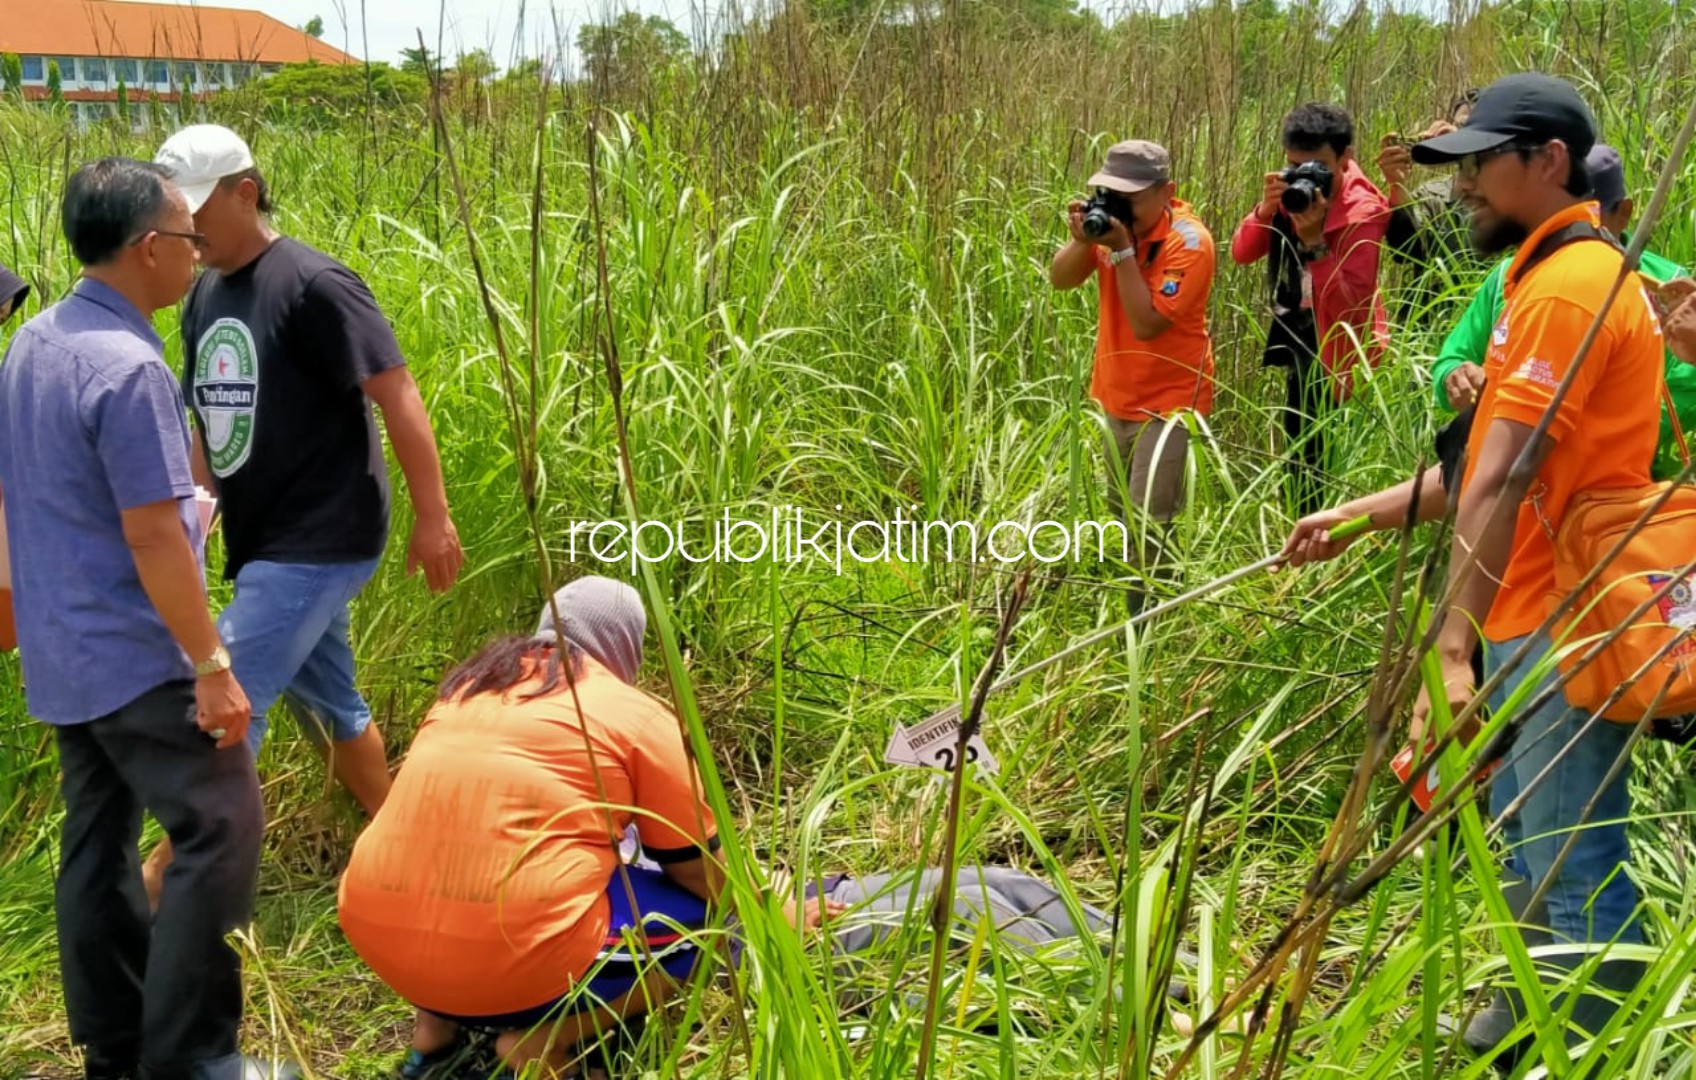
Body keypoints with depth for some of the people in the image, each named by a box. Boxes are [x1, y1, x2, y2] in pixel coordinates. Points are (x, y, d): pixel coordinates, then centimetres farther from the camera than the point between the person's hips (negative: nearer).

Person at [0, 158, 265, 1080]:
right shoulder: (127, 367, -21)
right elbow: (151, 537, -23)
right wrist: (212, 667, -19)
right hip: (134, 658, -10)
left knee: (96, 839, 14)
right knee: (219, 830, -4)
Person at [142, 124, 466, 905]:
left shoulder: (312, 286, -15)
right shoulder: (204, 297, 10)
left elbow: (397, 395, -17)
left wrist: (433, 518, -19)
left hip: (319, 543, -9)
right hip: (265, 544, 9)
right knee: (330, 704, 18)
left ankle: (162, 881, 3)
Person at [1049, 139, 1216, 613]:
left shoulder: (1189, 241, -24)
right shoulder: (1115, 220, -5)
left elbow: (1147, 323, -30)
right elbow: (1059, 280, -5)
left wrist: (1122, 249, -30)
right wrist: (1083, 240, -24)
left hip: (1169, 399, -8)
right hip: (1118, 393, 8)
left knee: (1149, 524, -11)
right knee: (1120, 511, 21)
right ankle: (1138, 610, 39)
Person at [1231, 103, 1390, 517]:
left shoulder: (1363, 211, -21)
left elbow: (1350, 304, -29)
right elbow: (1242, 252, -8)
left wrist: (1314, 240, -36)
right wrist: (1266, 210, -25)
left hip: (1335, 348, -7)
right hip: (1296, 339, 7)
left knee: (1315, 452, -4)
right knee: (1298, 440, 18)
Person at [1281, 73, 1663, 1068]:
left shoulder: (1568, 283, -18)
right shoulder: (1560, 273, 15)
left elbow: (1500, 485, -25)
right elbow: (1496, 465, 18)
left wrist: (1452, 646, -29)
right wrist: (1361, 514, 16)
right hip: (1534, 619, 11)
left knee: (1577, 879, 0)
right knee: (1526, 848, 22)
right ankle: (1534, 1019, 38)